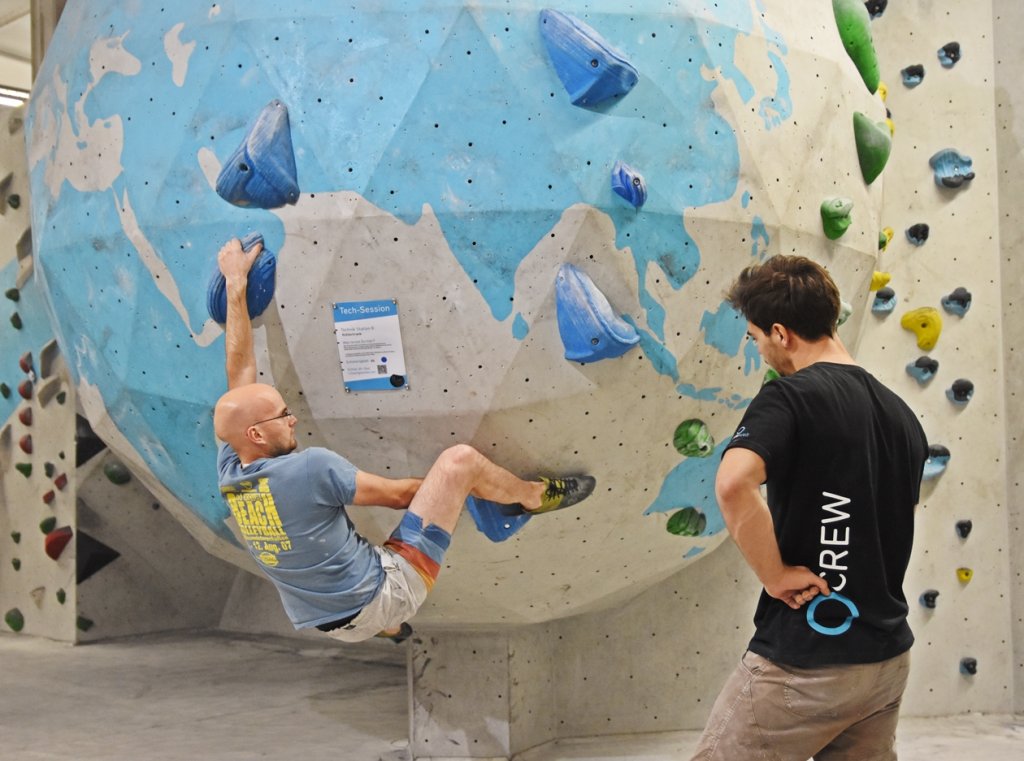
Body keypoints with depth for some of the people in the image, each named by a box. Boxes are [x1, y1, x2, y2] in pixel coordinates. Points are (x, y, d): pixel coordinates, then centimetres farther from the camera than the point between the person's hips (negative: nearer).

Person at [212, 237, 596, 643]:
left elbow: (239, 368, 4)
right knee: (460, 459, -12)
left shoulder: (229, 470, -4)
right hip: (389, 589, -8)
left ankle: (389, 626, 58)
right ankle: (535, 495, 18)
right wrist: (448, 479, 8)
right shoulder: (309, 468, -26)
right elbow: (397, 494, -13)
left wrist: (235, 283, 9)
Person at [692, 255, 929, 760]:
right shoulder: (902, 414, 9)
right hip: (888, 659, 8)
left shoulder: (788, 397, -15)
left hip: (803, 662, -7)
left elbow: (733, 484, -33)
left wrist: (776, 576, -22)